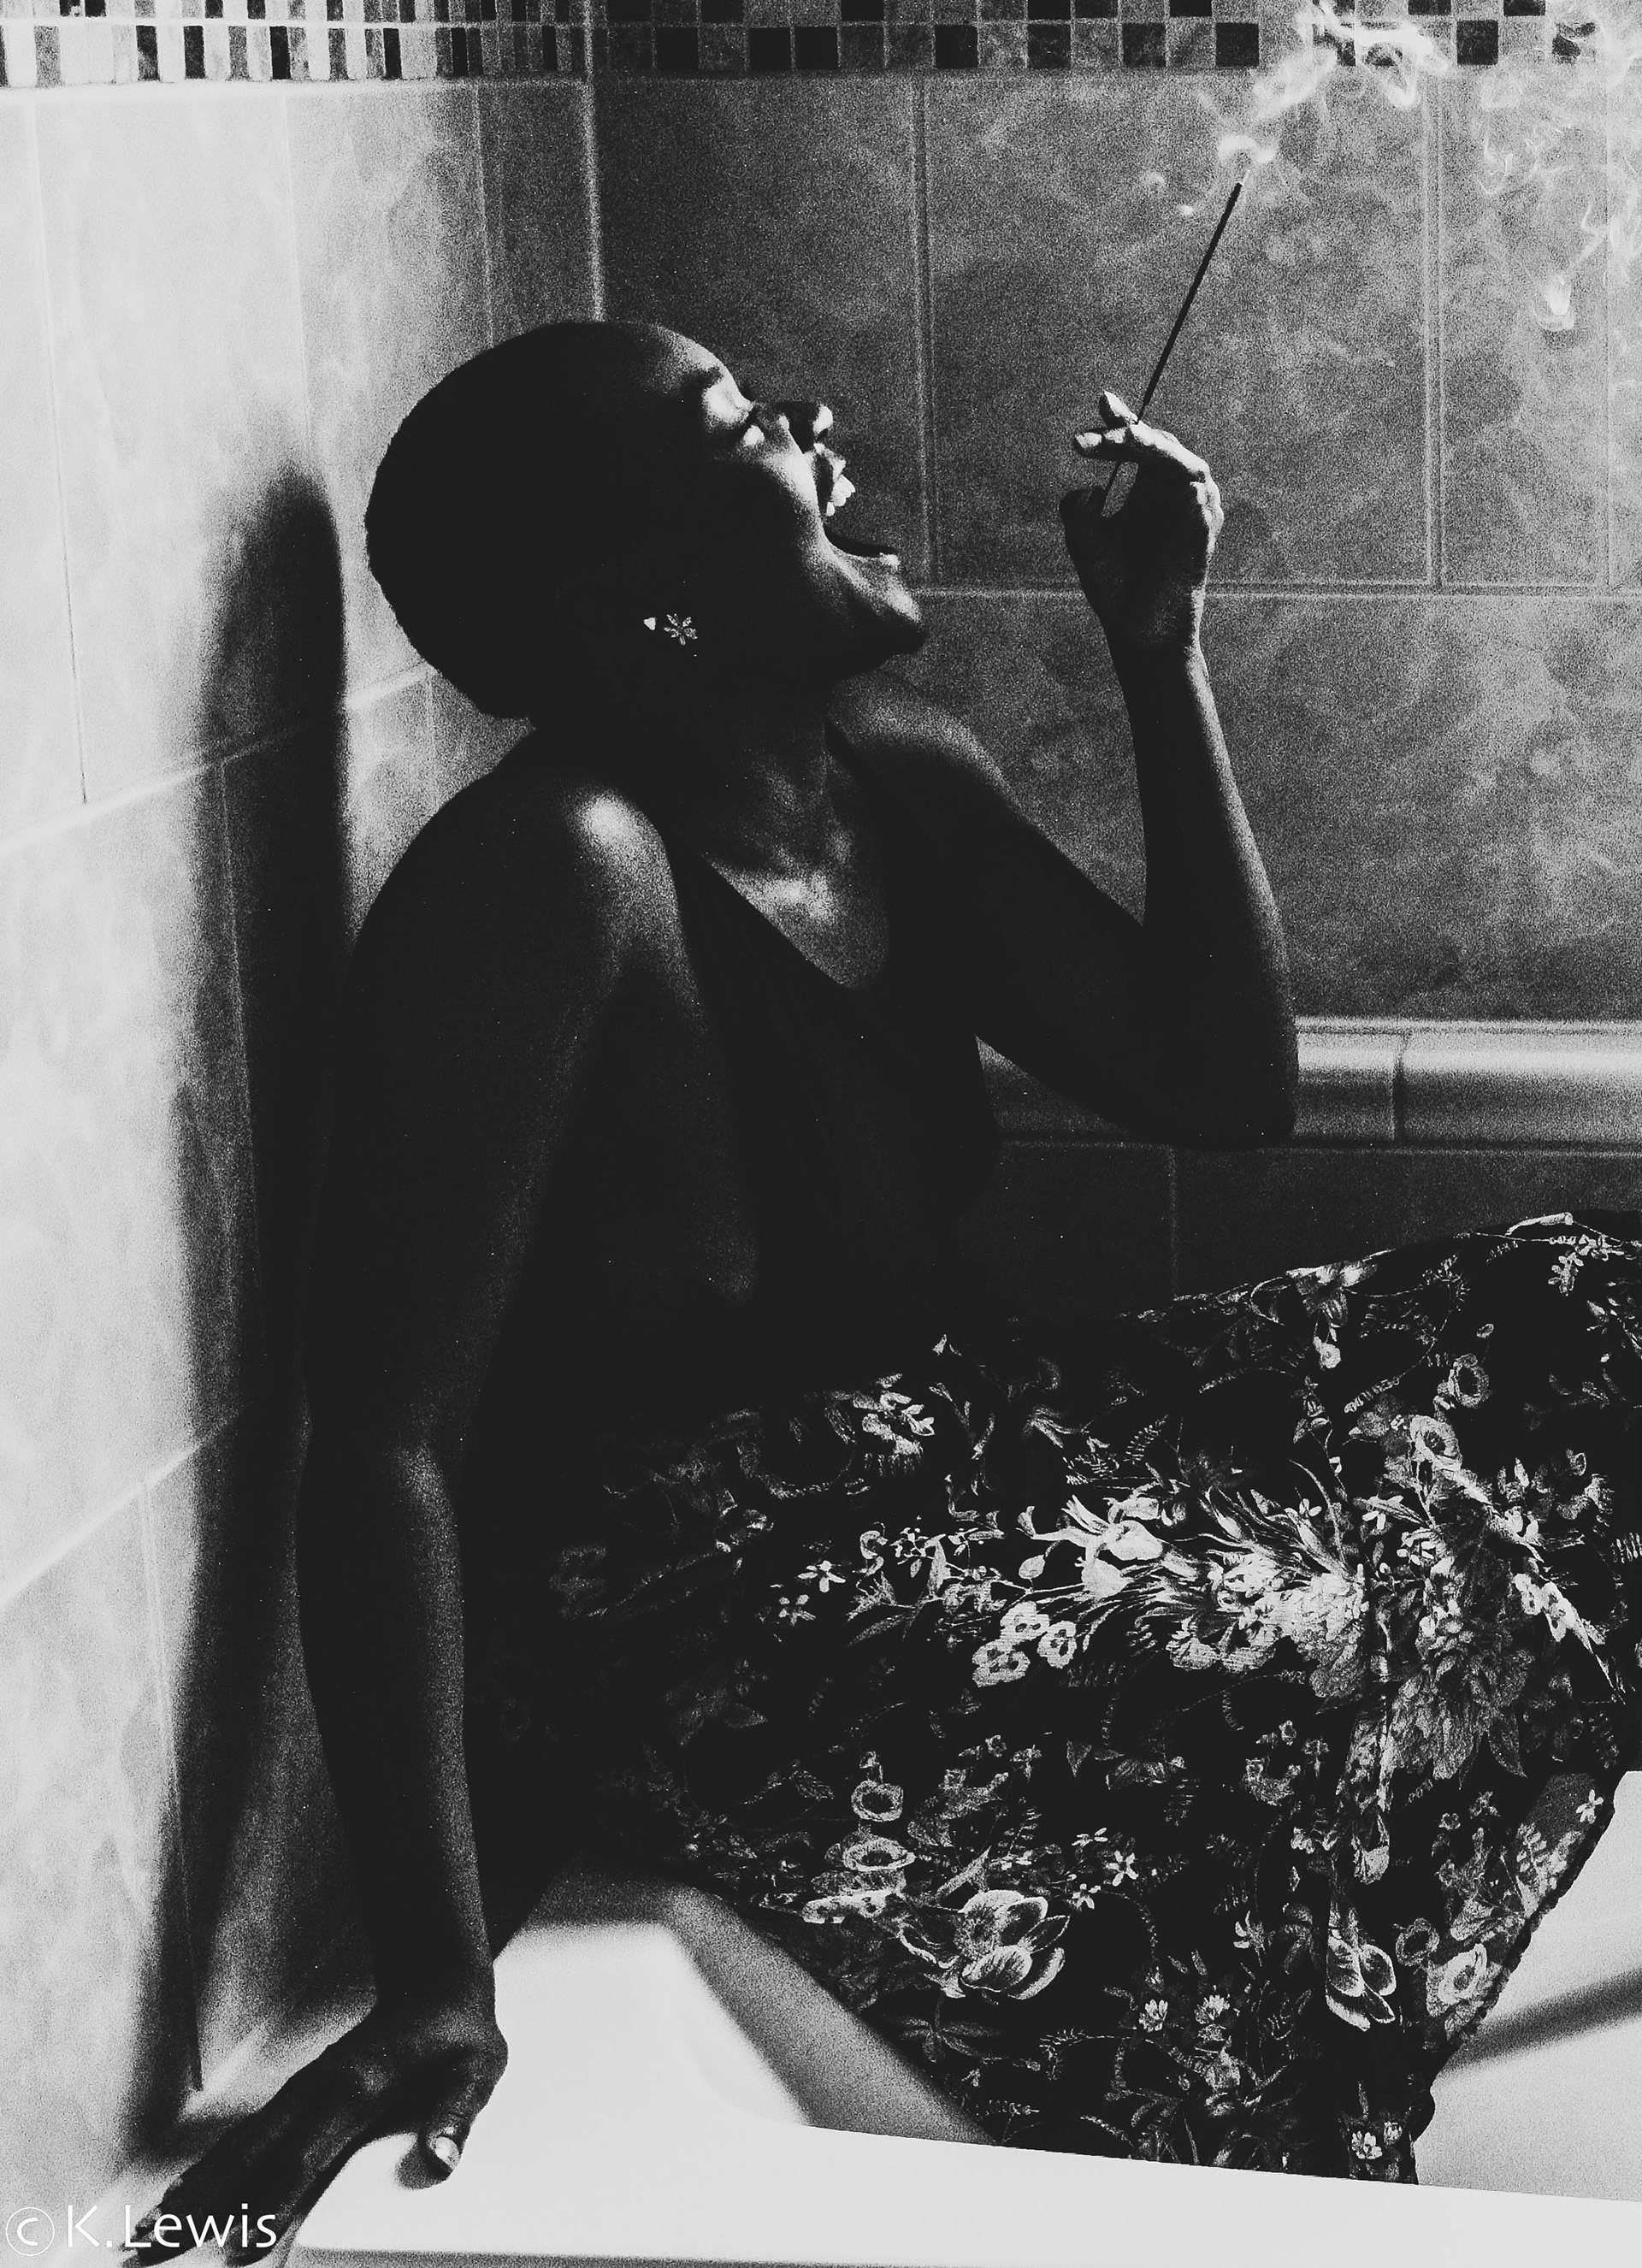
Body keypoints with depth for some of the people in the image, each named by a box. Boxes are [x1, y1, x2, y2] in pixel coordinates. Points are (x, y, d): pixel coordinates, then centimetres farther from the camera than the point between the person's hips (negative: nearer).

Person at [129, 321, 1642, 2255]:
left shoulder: (900, 785, 4)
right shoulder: (557, 874, -22)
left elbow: (1222, 1084, 9)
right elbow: (385, 1443, -25)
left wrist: (1161, 662, -1)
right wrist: (436, 1980, -30)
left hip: (939, 1470, 9)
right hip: (691, 1635, -9)